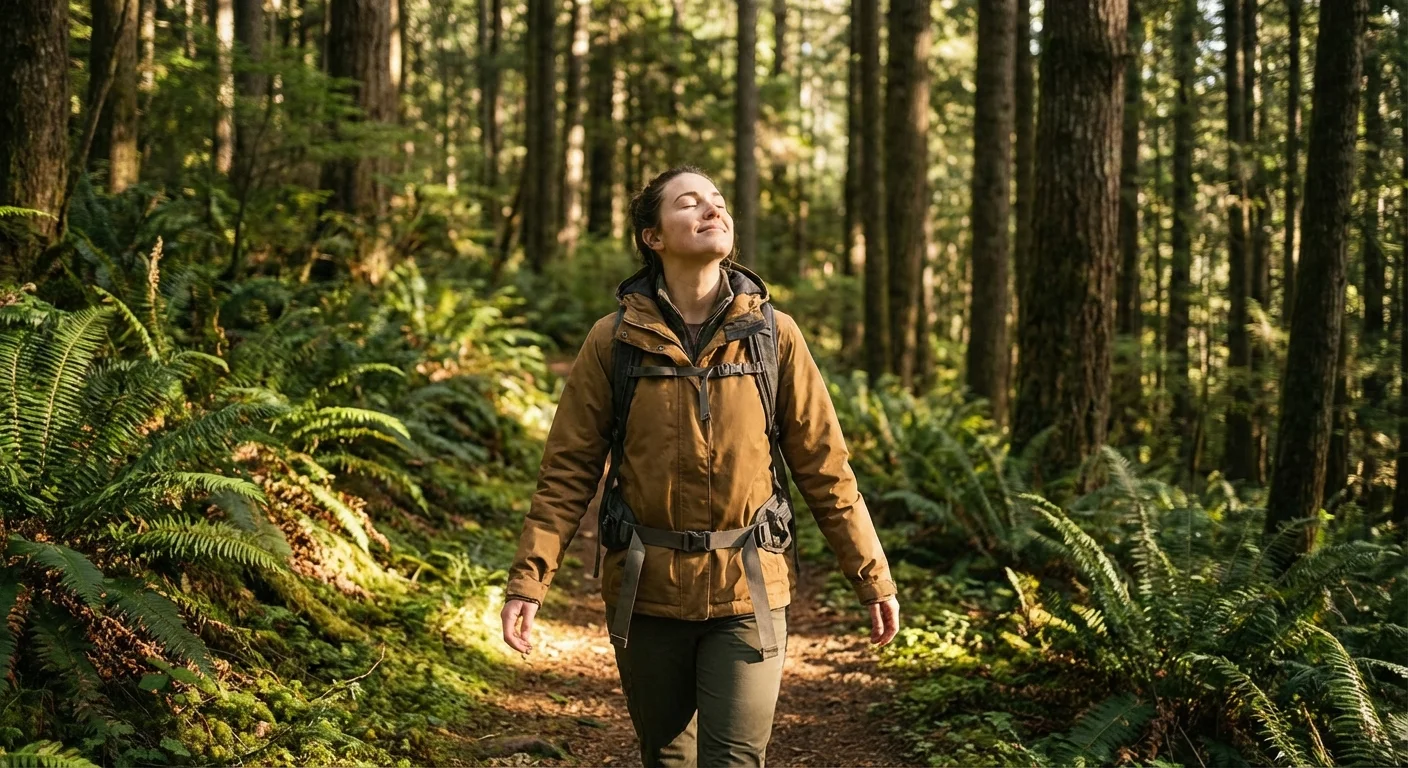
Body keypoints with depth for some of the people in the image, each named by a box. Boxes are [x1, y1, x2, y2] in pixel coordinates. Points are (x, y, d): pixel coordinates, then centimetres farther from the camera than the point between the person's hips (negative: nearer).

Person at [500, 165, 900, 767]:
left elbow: (824, 465, 2)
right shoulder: (613, 341, -2)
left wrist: (873, 578, 2)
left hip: (748, 592, -1)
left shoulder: (773, 335, 0)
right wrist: (527, 583, -10)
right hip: (646, 591, 1)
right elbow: (567, 472, -2)